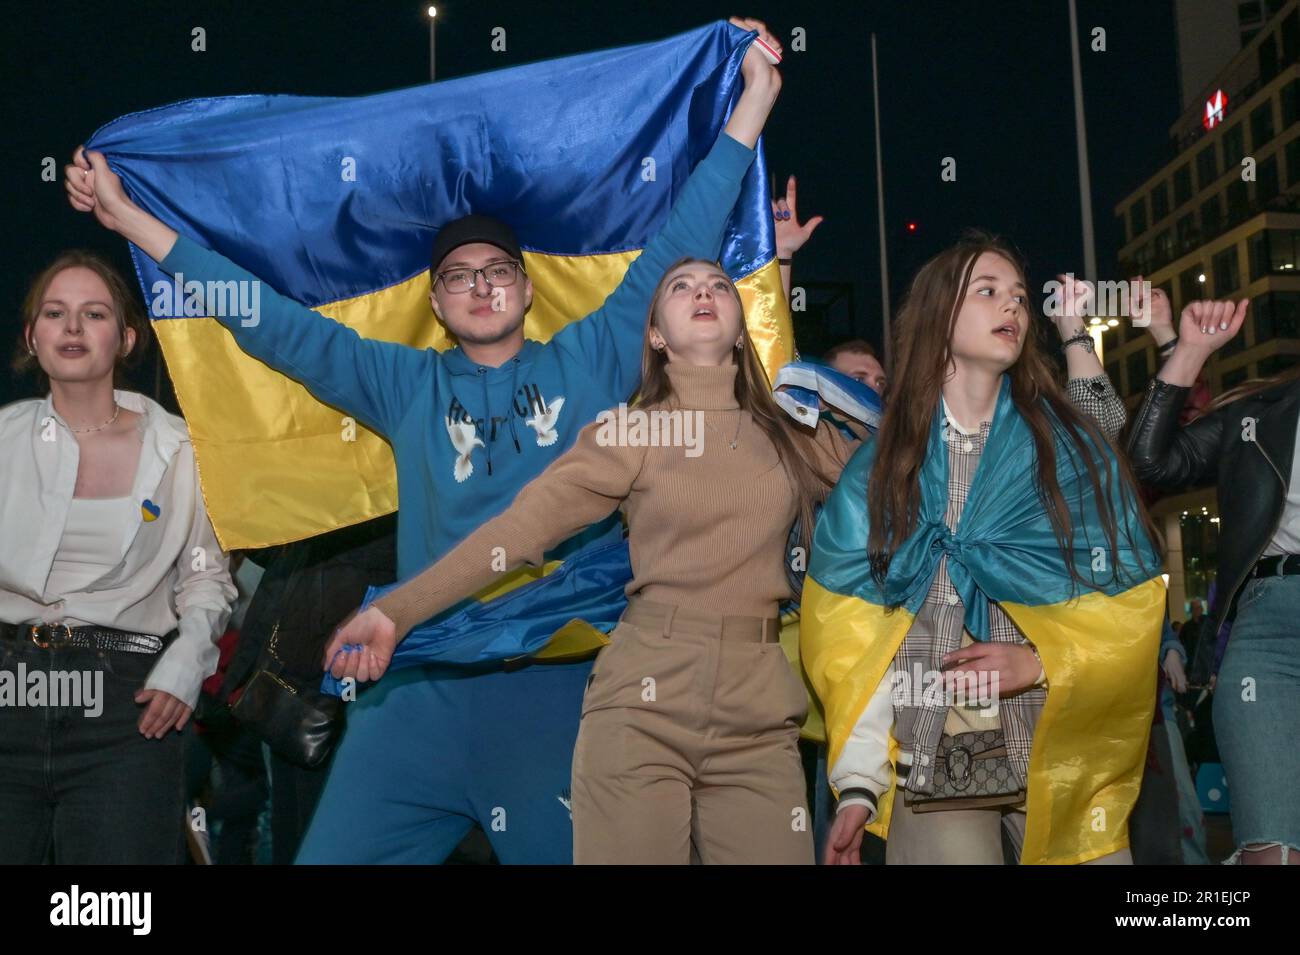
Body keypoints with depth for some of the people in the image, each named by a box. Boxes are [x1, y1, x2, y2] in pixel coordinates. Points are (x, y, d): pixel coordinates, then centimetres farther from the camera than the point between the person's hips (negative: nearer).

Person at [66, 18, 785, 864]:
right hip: (428, 685, 1)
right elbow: (279, 325, 12)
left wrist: (753, 100, 6)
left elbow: (677, 247, 6)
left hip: (565, 681, -1)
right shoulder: (406, 387, 11)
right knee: (337, 852, 0)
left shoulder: (588, 365, 8)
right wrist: (128, 217, 13)